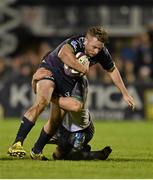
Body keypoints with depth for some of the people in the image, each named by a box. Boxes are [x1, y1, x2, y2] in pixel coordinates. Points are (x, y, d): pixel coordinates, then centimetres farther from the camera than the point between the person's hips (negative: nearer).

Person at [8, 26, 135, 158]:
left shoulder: (102, 53, -14)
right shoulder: (74, 43, -33)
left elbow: (112, 70, 6)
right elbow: (64, 54, -57)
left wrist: (125, 94, 12)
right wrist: (83, 69, -46)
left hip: (68, 83, 6)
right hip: (50, 71, -6)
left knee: (56, 121, 1)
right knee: (41, 102, -31)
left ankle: (36, 151, 20)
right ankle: (17, 143, -33)